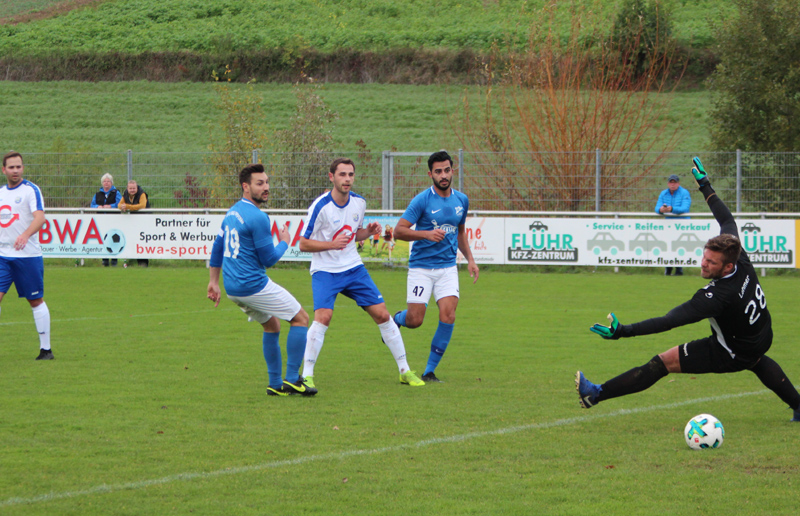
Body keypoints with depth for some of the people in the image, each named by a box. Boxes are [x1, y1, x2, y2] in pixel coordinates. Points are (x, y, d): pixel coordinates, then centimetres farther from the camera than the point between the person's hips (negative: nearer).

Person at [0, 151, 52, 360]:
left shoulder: (31, 190, -7)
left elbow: (40, 217, -21)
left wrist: (25, 235, -37)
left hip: (27, 255, -5)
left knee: (36, 301, 4)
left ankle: (46, 349, 13)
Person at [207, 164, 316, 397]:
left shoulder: (232, 212, 12)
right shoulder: (257, 218, -18)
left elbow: (217, 247, 20)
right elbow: (269, 259, -13)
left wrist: (213, 281, 25)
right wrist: (284, 242, 5)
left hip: (233, 287, 9)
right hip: (253, 285, -9)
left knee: (272, 325, 23)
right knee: (301, 318, 2)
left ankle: (276, 384, 19)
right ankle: (292, 379, -2)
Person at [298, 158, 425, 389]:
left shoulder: (359, 203, 1)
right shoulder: (320, 206, -16)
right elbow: (303, 244, -13)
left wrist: (369, 231, -4)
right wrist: (332, 244, -27)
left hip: (353, 268, 5)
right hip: (325, 271, -5)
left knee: (382, 315, 1)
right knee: (323, 317, -25)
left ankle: (405, 371, 13)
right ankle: (307, 375, -13)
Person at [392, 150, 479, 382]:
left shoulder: (461, 200, 7)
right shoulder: (422, 200, -10)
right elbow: (399, 231, -13)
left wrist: (470, 259, 14)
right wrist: (427, 234, -26)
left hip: (447, 268, 4)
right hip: (421, 267, -4)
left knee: (448, 316, -14)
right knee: (414, 320, -6)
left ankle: (430, 371, -1)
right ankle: (396, 319, 33)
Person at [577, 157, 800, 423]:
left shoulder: (717, 297, -38)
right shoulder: (742, 260, -19)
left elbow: (669, 321, -44)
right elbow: (727, 221, 1)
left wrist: (623, 331, -49)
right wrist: (705, 187, 13)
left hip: (733, 355, -8)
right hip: (761, 338, 8)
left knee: (664, 362, -11)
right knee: (757, 360, 44)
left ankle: (596, 394, -12)